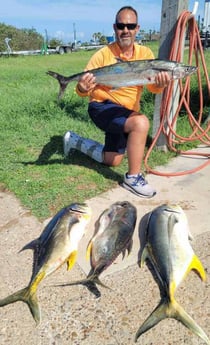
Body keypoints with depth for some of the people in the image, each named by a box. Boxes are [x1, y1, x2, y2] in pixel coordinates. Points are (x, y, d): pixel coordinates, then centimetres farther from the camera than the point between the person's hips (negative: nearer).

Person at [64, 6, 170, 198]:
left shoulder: (145, 53, -3)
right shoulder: (104, 54, -14)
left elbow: (153, 88, -12)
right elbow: (83, 88, -14)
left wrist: (160, 84, -35)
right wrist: (82, 88, -38)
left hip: (128, 111, 6)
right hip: (102, 106, -6)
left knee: (112, 161, 15)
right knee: (141, 122, -34)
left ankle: (74, 140, 33)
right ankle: (133, 177, -17)